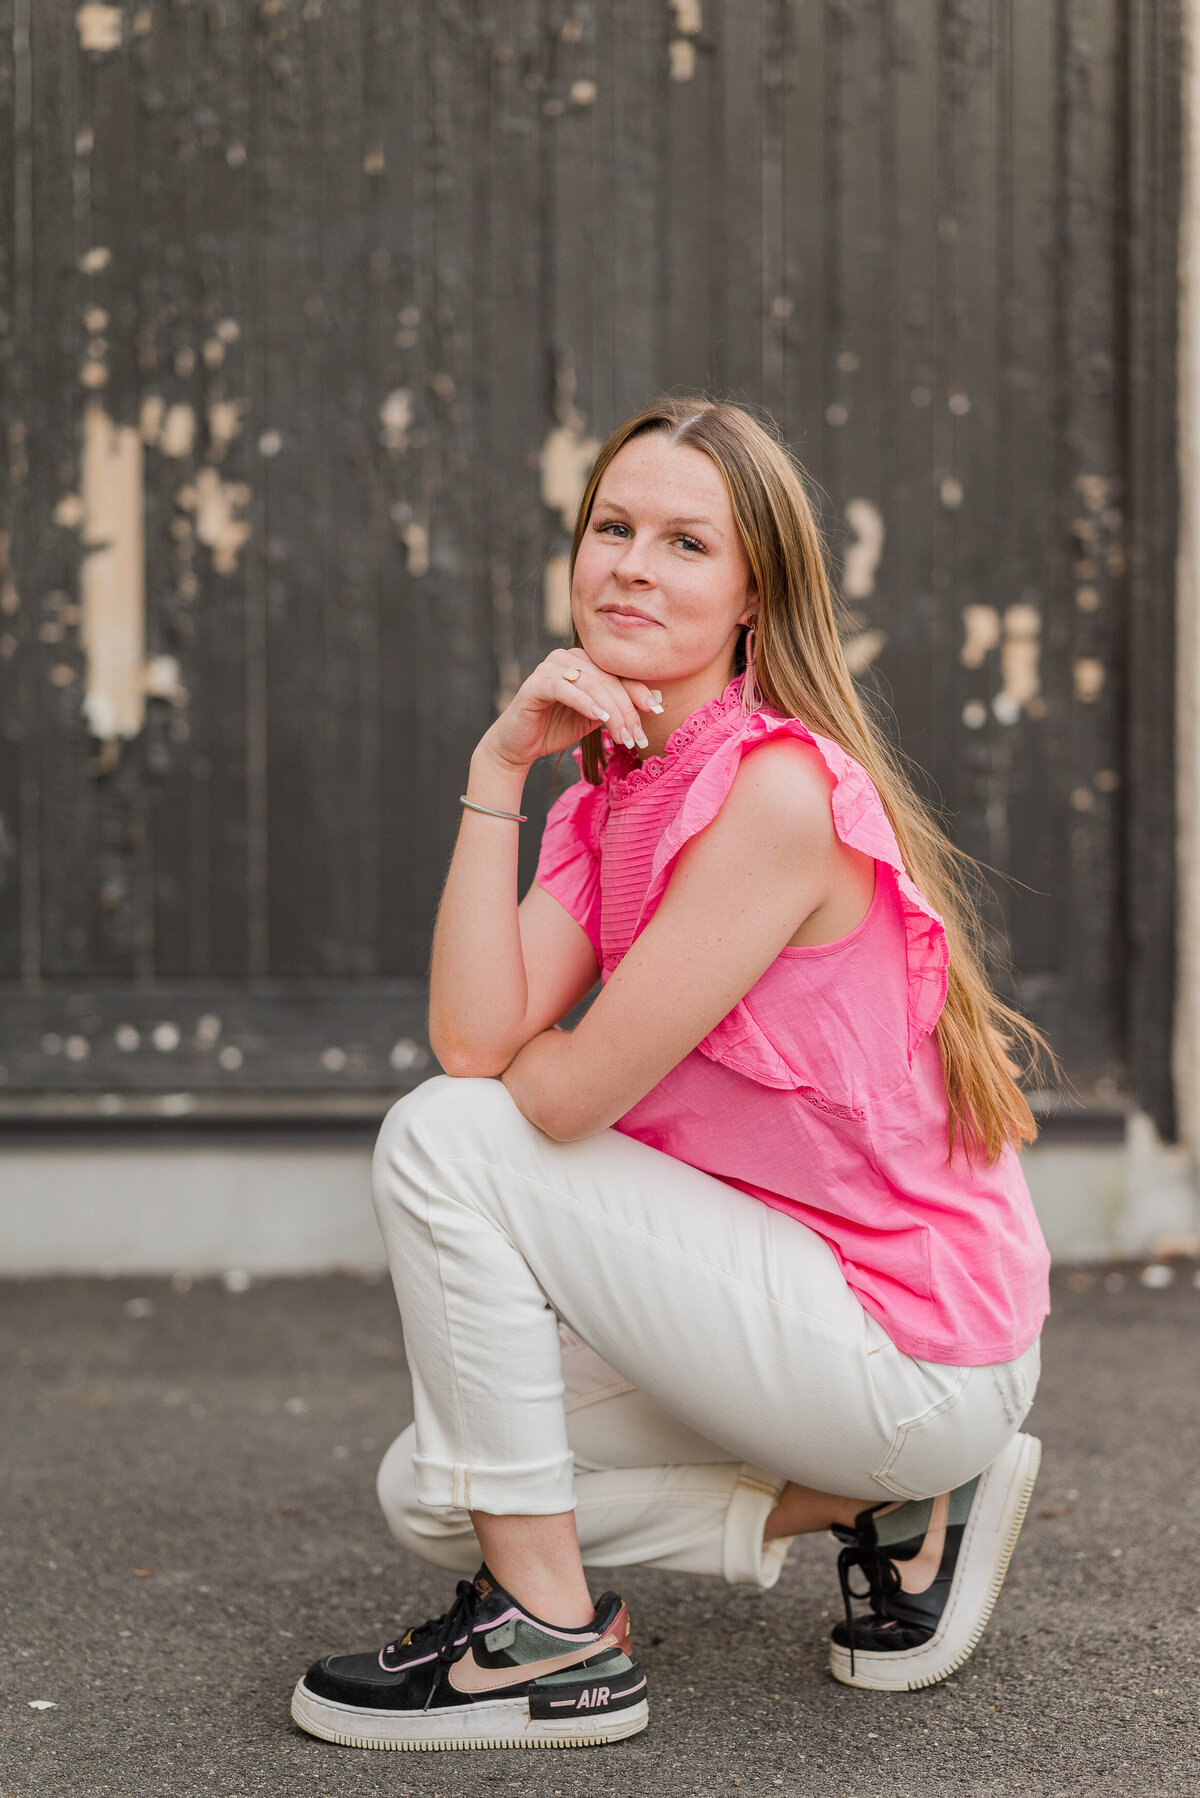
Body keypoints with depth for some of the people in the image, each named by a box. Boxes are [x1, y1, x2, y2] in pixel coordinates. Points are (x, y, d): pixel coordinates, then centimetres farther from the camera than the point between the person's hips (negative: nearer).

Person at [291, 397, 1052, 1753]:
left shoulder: (781, 789, -21)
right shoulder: (609, 795, 7)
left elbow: (571, 1089, -21)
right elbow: (475, 1036, -9)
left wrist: (507, 1052, 1)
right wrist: (498, 766, -12)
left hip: (917, 1355, -9)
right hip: (796, 1300, 9)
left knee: (443, 1144, -15)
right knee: (433, 1495, 10)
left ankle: (552, 1636, -6)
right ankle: (884, 1503, 11)